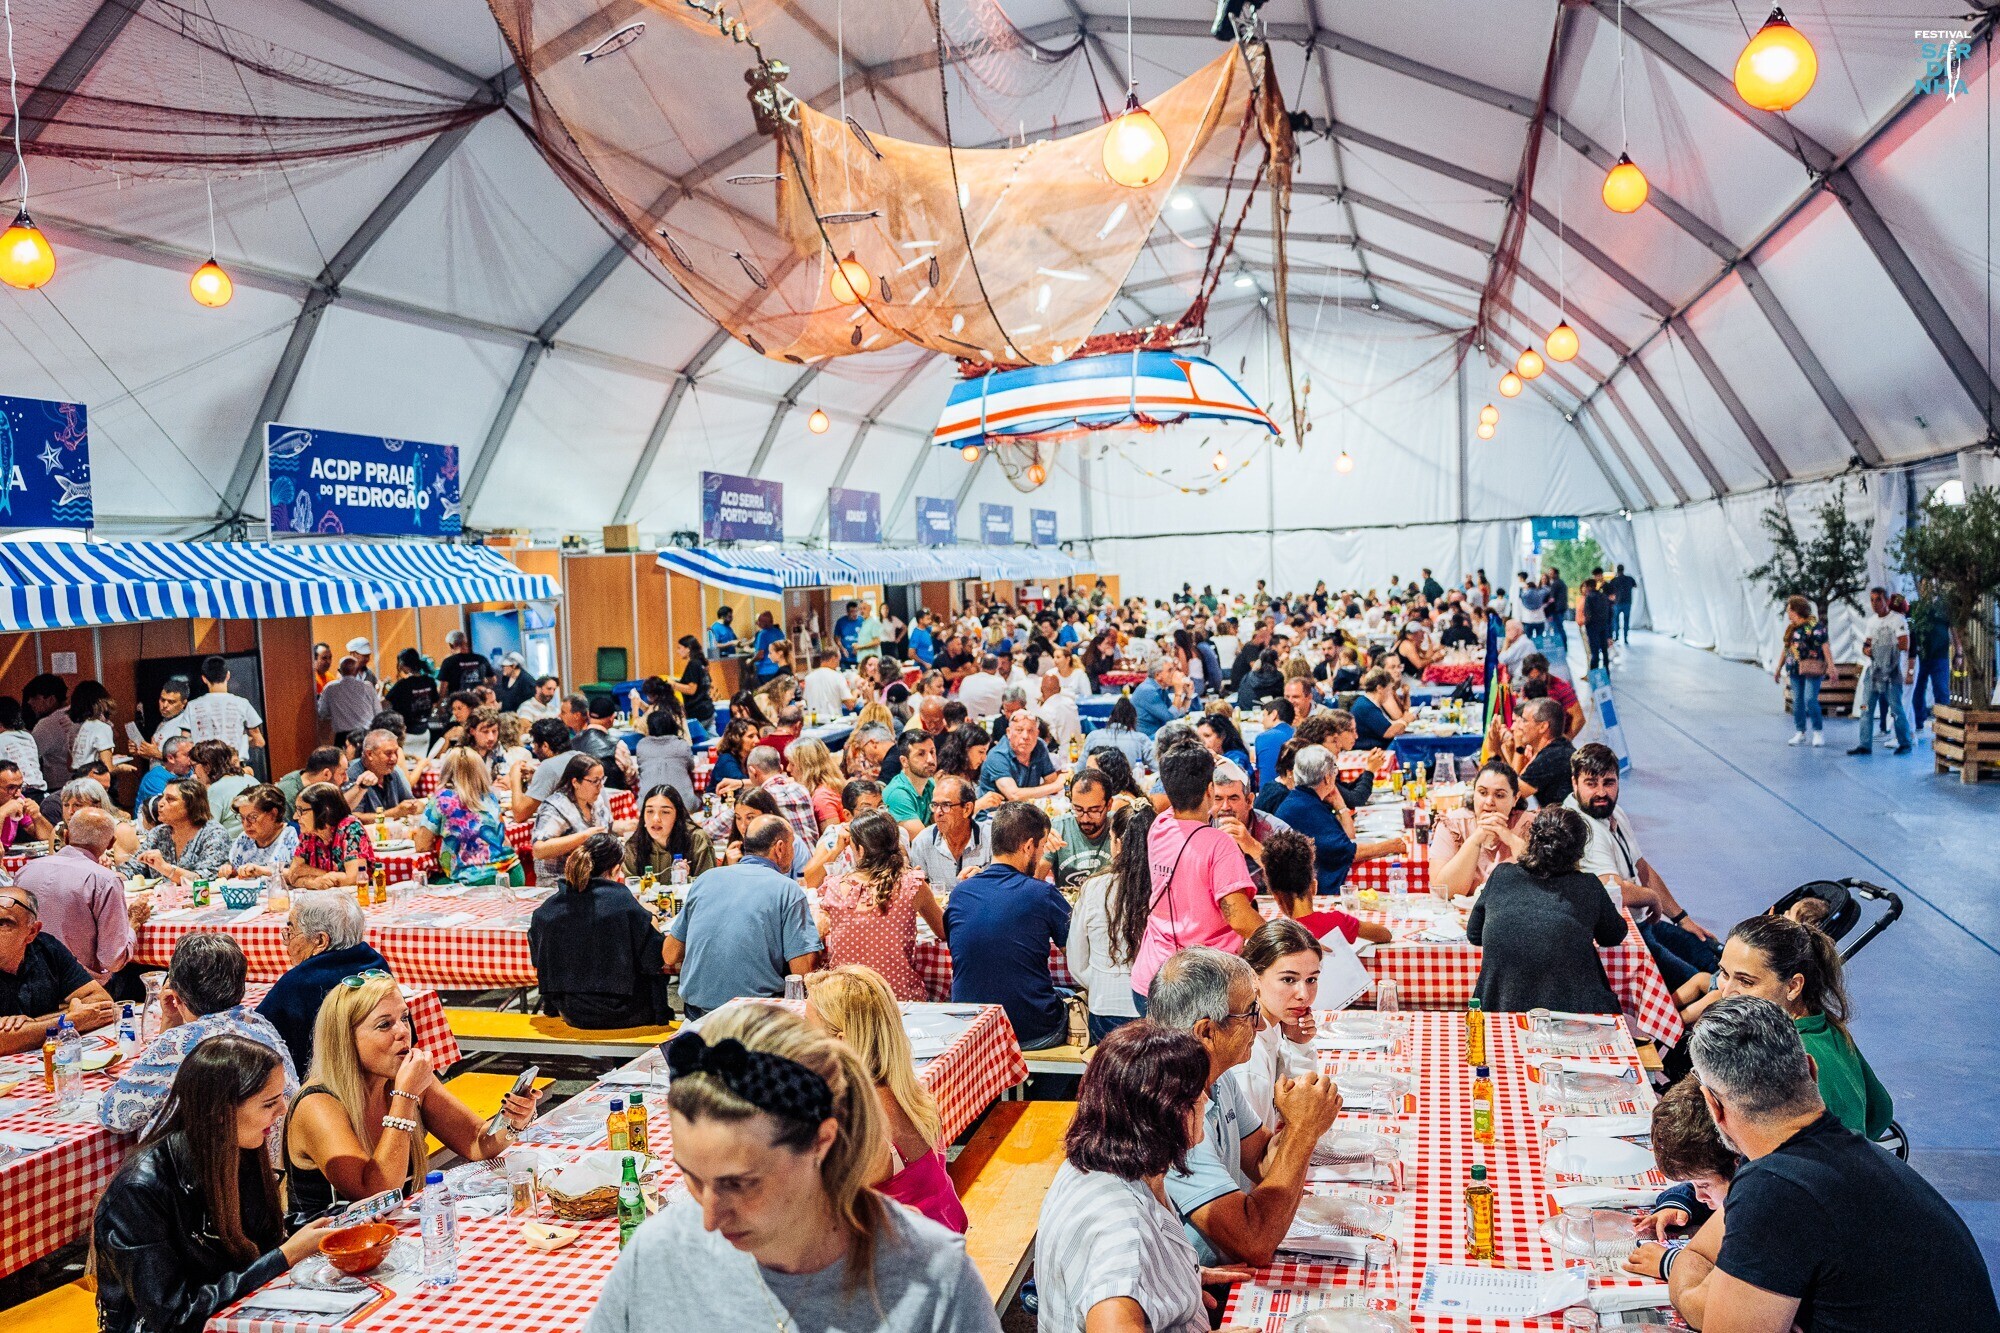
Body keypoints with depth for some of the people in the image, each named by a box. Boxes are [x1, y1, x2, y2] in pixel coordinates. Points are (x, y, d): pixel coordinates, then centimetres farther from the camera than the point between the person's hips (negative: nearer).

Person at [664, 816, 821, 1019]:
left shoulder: (706, 879, 8)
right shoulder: (787, 890, -6)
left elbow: (670, 956, 12)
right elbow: (804, 971, -11)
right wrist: (819, 930, 8)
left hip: (697, 1011, 6)